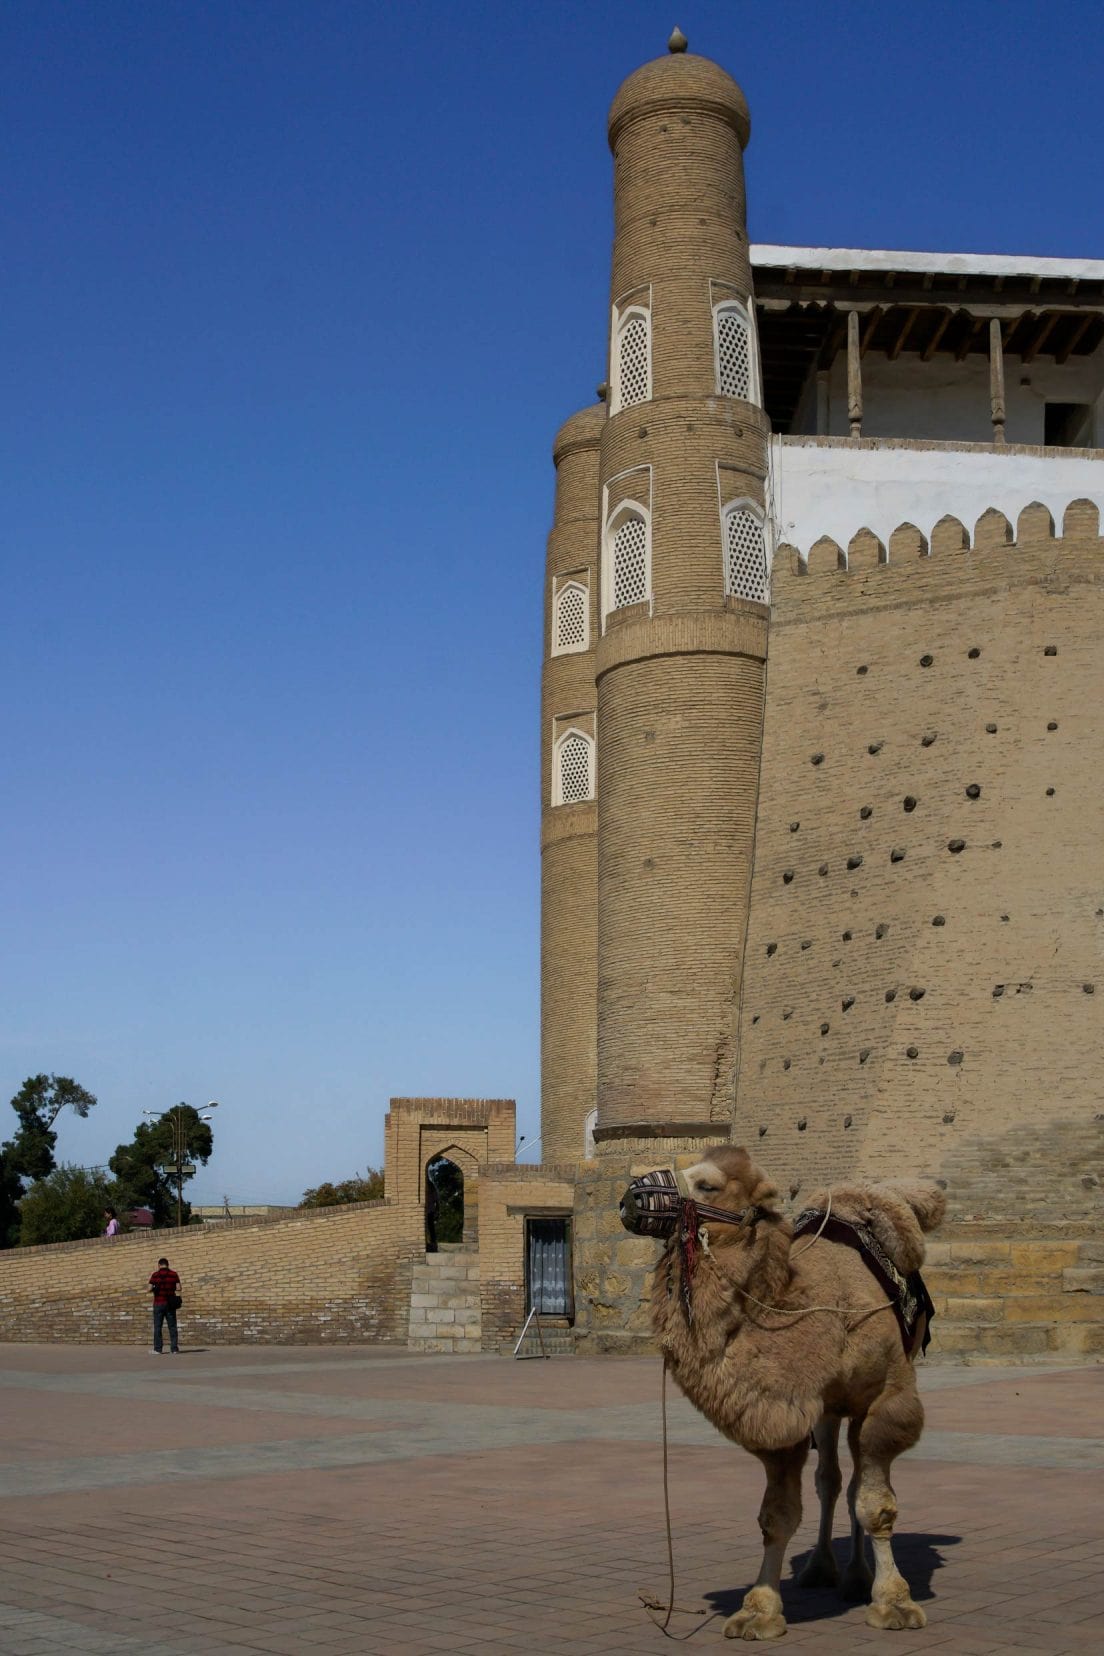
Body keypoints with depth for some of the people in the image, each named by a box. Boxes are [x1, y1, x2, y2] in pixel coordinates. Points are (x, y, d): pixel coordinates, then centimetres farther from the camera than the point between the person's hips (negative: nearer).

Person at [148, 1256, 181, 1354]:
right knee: (172, 1326, 6)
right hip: (170, 1304, 2)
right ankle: (174, 1348, 3)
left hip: (159, 1303, -2)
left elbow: (150, 1289, -9)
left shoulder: (156, 1275, -4)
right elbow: (178, 1288, -3)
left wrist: (155, 1289, 12)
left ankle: (157, 1349, 0)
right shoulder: (174, 1274, 2)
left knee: (158, 1327, 3)